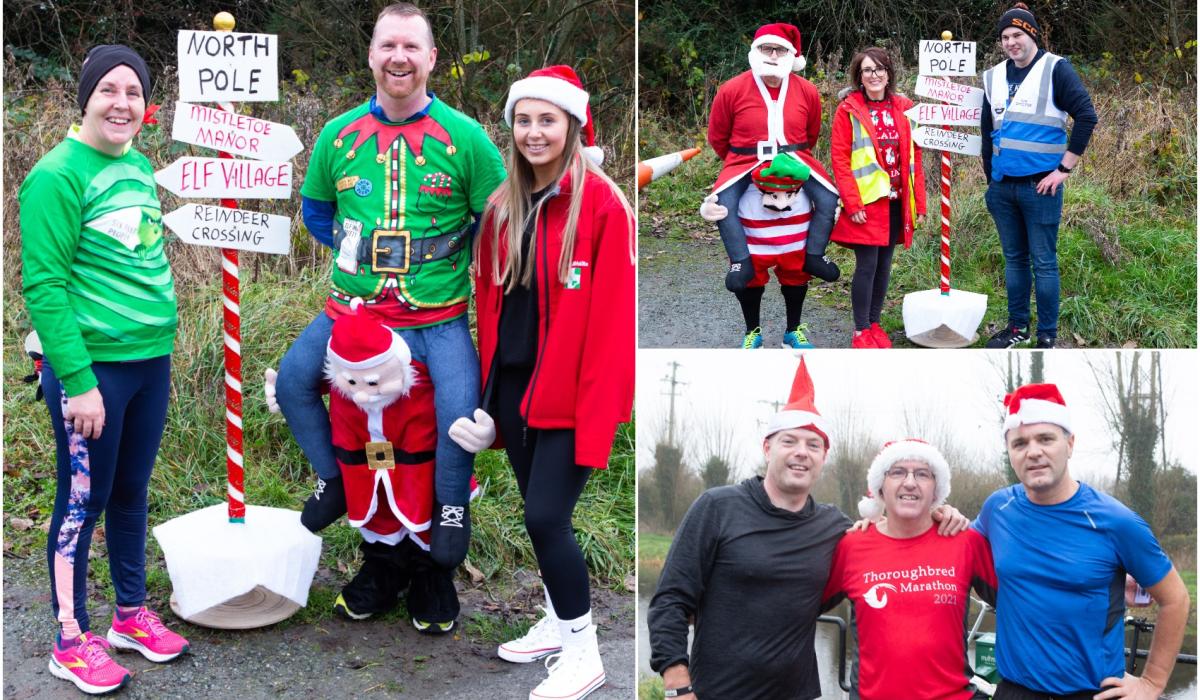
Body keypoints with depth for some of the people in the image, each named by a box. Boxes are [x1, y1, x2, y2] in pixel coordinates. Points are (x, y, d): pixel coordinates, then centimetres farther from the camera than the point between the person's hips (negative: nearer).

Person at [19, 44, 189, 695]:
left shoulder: (139, 168, 10)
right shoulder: (59, 175, -13)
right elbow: (43, 286, -16)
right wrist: (78, 380, -19)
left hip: (150, 361, 7)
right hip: (93, 367, -7)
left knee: (132, 493, 17)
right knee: (83, 500, 3)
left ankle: (131, 615, 31)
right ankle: (71, 640, 16)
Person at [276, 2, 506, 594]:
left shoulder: (465, 137, -5)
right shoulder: (339, 134, 4)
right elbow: (315, 207, 20)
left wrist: (453, 255, -1)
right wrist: (349, 249, 9)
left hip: (438, 317, -3)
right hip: (351, 308, 3)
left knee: (460, 410, -22)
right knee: (292, 381, -9)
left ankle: (452, 505, 8)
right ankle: (333, 477, 17)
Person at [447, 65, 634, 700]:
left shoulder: (601, 201, -11)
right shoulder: (503, 206, 9)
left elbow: (614, 317, -15)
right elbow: (490, 302, 13)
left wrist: (598, 409, -18)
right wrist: (486, 388, 11)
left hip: (570, 392, -6)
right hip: (512, 385, 6)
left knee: (545, 517, -8)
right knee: (540, 515, 14)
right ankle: (558, 625, 32)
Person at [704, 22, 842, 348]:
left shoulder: (807, 91, -1)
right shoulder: (732, 90, -7)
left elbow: (812, 134, 17)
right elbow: (718, 137, 5)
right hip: (745, 160, -1)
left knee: (828, 198, -20)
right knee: (722, 201, -28)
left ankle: (814, 255, -5)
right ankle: (742, 261, -20)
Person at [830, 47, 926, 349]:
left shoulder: (903, 109, 9)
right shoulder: (848, 110, -3)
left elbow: (914, 158, 10)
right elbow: (840, 158, -8)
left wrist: (919, 203, 5)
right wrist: (852, 203, -15)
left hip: (896, 200, 4)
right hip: (865, 201, -4)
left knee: (884, 264, 10)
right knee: (867, 265, -4)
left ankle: (874, 323, 22)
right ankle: (861, 332, 6)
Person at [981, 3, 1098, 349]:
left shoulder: (1055, 69, -6)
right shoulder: (995, 76, 10)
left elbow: (1087, 116, -12)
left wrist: (1064, 169, -13)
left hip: (1039, 186, -5)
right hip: (1002, 187, 5)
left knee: (1043, 262, -1)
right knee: (1014, 259, 13)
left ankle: (1047, 336, 6)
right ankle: (1017, 327, 24)